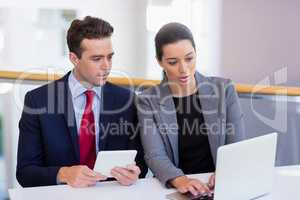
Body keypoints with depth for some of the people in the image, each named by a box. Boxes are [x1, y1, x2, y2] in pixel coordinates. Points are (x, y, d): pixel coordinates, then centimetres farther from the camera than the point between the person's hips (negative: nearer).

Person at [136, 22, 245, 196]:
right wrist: (179, 180, -30)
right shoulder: (148, 100, -1)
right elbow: (155, 156, -11)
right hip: (173, 189, -1)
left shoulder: (224, 89, 2)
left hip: (218, 187, 1)